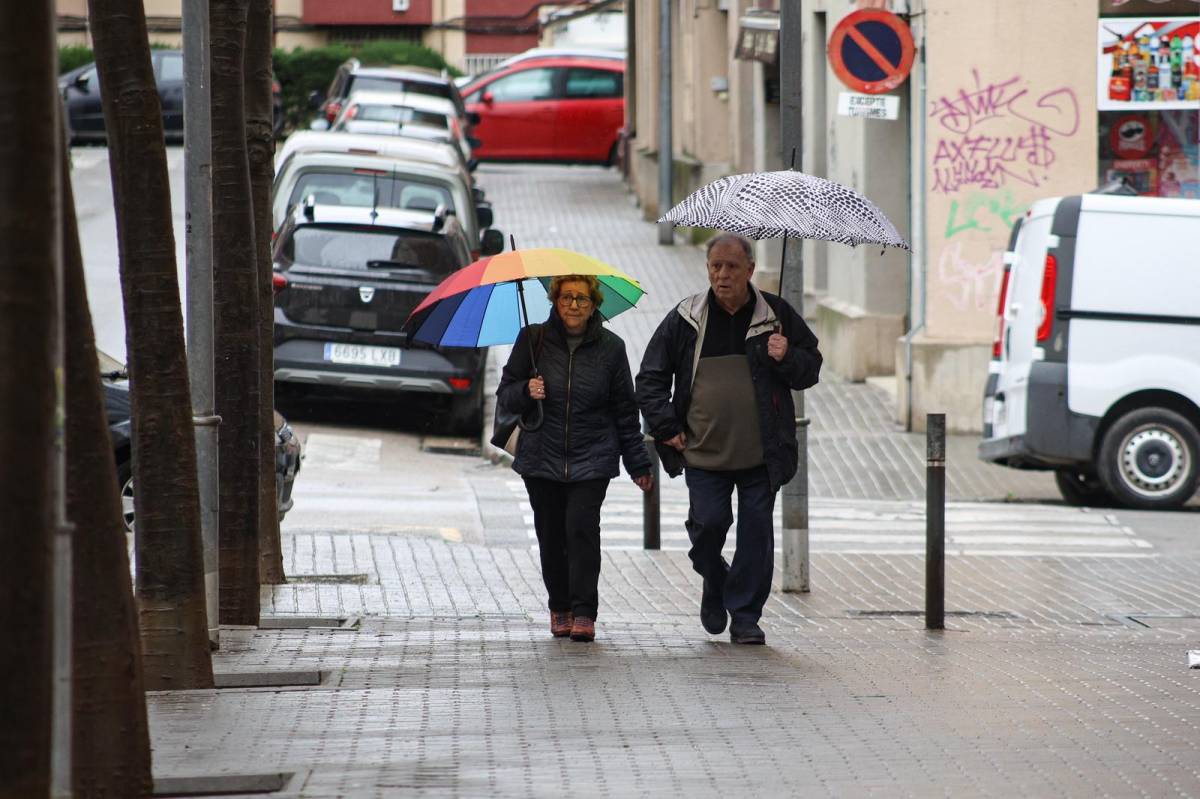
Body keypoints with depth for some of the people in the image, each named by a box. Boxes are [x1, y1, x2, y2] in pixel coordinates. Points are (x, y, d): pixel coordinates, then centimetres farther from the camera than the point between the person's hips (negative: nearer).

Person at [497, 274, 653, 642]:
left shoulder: (610, 347, 3)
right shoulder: (533, 340, 2)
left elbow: (625, 410, 9)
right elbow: (505, 394, 8)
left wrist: (638, 463, 10)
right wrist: (526, 392, -15)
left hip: (591, 458, -1)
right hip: (542, 457, 1)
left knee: (582, 528, -14)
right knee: (551, 534, 3)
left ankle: (583, 613, -11)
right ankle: (560, 608, 19)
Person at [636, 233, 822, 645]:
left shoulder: (776, 315, 4)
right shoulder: (685, 320, 4)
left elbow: (811, 367, 12)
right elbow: (650, 378, 11)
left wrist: (787, 360, -10)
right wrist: (666, 428, 1)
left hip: (761, 455, 0)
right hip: (703, 453, 0)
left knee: (756, 533, -1)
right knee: (708, 523, -9)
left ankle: (745, 616, 9)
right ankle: (714, 584, 22)